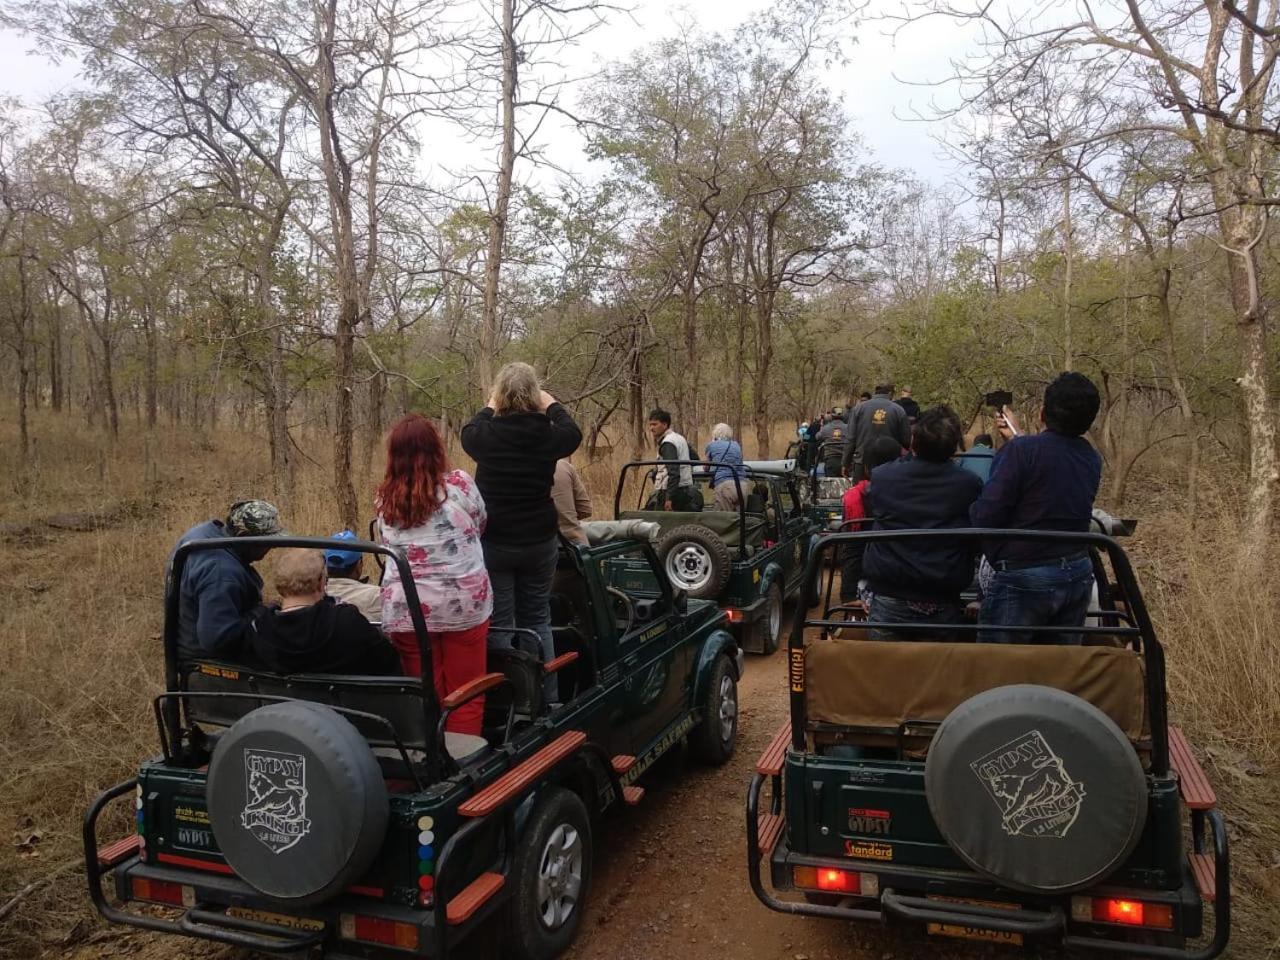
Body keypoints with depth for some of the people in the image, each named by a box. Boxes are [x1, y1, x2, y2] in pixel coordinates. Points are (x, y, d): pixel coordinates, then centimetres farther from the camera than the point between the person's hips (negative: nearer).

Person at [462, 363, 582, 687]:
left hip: (493, 542, -2)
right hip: (540, 541, 2)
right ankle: (547, 696, 21)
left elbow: (468, 431, 13)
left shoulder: (486, 435, -12)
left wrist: (489, 409, 27)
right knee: (537, 620, 16)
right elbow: (573, 433, 13)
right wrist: (552, 404, 25)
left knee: (499, 625, 5)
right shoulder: (548, 436, -11)